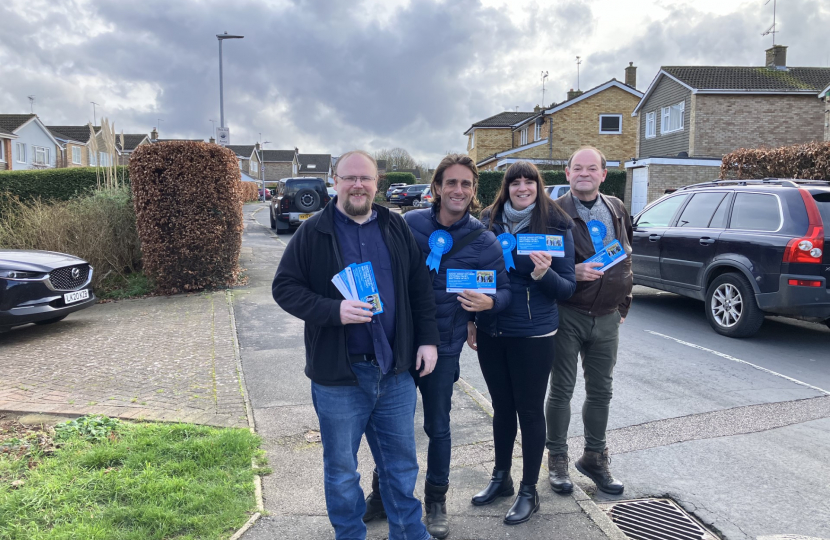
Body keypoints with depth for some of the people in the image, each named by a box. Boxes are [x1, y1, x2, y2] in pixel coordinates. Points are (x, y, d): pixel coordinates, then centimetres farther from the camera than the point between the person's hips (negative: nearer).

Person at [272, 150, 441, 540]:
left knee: (402, 462, 16)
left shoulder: (396, 228, 6)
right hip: (338, 375, -2)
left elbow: (419, 289, 10)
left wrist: (428, 339, 4)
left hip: (395, 370, 3)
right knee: (341, 468, 12)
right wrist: (333, 311, -20)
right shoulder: (313, 233, -3)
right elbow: (285, 288, -6)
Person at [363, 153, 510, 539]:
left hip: (443, 347, -1)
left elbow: (505, 291, -1)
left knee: (437, 427, 12)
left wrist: (489, 302, -24)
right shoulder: (409, 224, -4)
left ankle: (436, 501, 33)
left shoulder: (484, 242, -5)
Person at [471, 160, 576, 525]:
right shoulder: (489, 222, 2)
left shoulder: (556, 227, -8)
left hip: (533, 335, -4)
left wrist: (544, 274, -25)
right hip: (491, 332, 4)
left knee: (529, 410, 6)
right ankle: (501, 478, 34)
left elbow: (568, 288, -5)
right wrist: (472, 321, 10)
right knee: (502, 406, 17)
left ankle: (529, 491, 22)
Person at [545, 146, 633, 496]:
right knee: (561, 390, 4)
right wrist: (572, 273, -25)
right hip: (567, 314, -5)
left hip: (606, 317, 5)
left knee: (601, 392, 12)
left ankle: (595, 458, 28)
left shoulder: (617, 210, 10)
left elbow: (626, 260, 19)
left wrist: (623, 304, 16)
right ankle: (557, 459, 20)